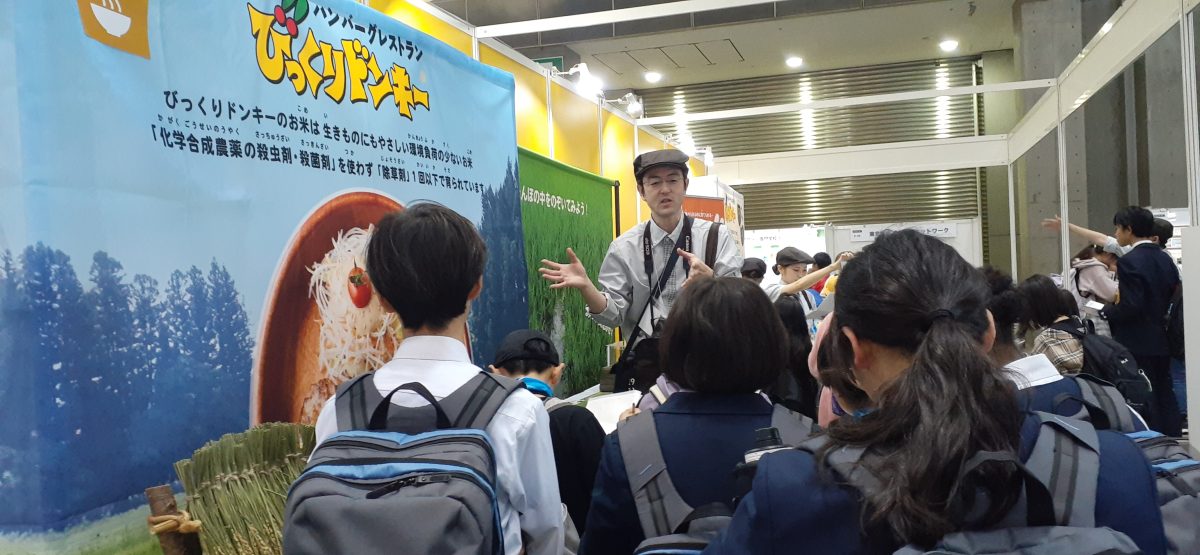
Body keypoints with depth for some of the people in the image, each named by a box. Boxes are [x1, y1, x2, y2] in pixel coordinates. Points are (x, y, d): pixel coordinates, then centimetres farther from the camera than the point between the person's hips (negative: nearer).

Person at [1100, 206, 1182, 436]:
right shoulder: (1166, 259, 8)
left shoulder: (1130, 262, -17)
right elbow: (1173, 297, 11)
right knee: (1165, 395, 13)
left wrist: (1106, 311, -7)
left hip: (1138, 344, -8)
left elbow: (1130, 307, -23)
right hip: (1162, 341, 8)